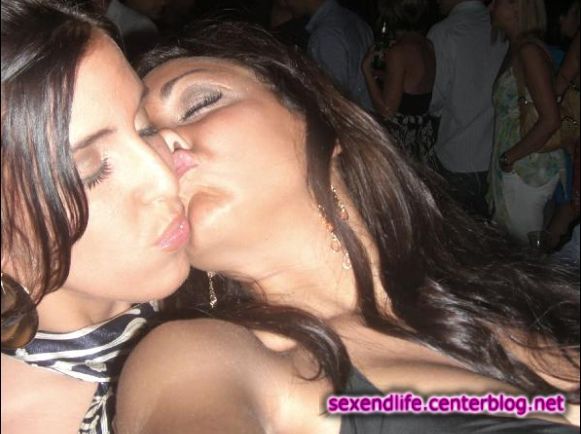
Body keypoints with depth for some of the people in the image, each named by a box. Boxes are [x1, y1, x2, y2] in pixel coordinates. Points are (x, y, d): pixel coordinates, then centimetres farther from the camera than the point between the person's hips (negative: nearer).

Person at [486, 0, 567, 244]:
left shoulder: (529, 51, -15)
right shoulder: (516, 50, 13)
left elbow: (551, 120, -21)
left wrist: (509, 157, -14)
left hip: (527, 168, -9)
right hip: (513, 168, 9)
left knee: (523, 243, 2)